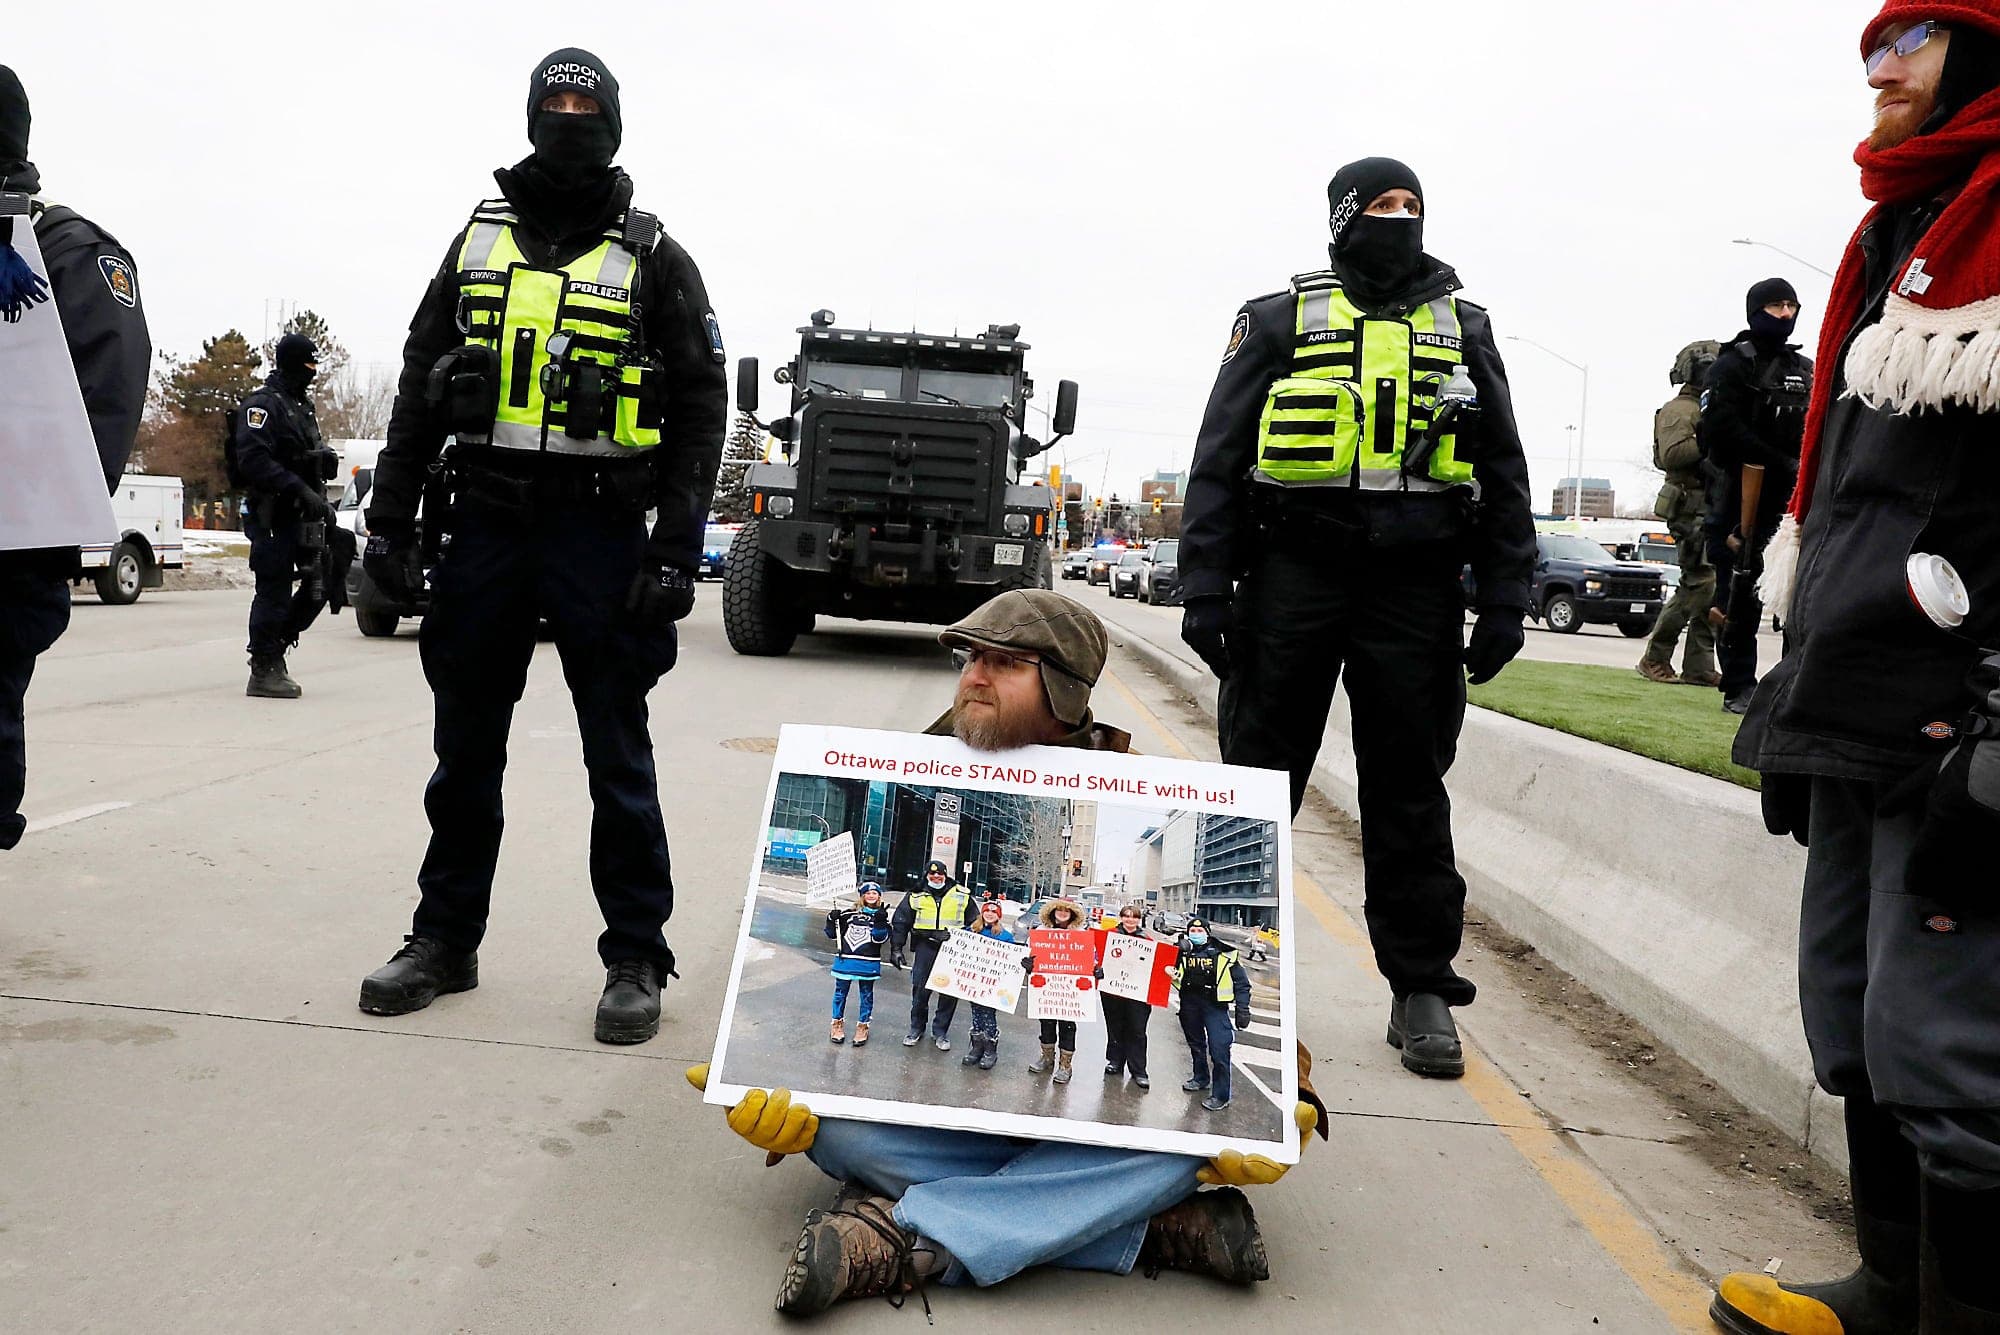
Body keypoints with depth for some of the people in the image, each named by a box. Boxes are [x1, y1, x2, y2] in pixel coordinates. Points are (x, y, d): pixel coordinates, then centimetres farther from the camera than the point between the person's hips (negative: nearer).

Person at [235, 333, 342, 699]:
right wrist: (300, 490, -27)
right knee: (274, 591, -5)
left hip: (303, 514, 9)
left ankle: (274, 647, 23)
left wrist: (322, 506, 20)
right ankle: (264, 671, 3)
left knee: (319, 586, 8)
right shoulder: (262, 404, -9)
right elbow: (254, 460, -21)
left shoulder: (302, 405, 21)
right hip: (274, 515, -9)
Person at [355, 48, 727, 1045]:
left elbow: (700, 411, -3)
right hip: (484, 523, 4)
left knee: (617, 756, 1)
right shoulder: (480, 240, 13)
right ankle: (445, 941, 25)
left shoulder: (653, 261, 3)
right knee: (465, 747, 11)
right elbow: (419, 389, 13)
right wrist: (390, 519, 6)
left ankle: (636, 961, 11)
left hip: (600, 533, -4)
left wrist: (674, 552, -12)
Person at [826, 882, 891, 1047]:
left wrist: (880, 922, -23)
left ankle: (863, 1026, 20)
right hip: (845, 960, 1)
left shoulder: (881, 916, 3)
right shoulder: (848, 914, 5)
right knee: (840, 992, 9)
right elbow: (833, 934, 8)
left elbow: (880, 938, -11)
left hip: (868, 963, -1)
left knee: (866, 994, 8)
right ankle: (838, 1023, 24)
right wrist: (832, 920, -9)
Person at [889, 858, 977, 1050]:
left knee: (950, 992, 1)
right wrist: (896, 948, 3)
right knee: (920, 989, -1)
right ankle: (916, 1029, 17)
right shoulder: (915, 897, 6)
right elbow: (900, 923, 10)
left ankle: (940, 1032, 16)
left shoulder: (962, 896, 6)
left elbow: (975, 924, 14)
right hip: (926, 947, 0)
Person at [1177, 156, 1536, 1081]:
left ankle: (1422, 988, 14)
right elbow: (1217, 460, 4)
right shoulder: (1279, 321, 9)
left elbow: (1504, 476, 14)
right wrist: (1204, 587, -6)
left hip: (1416, 586, 2)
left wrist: (1504, 603, 4)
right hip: (1293, 573, -1)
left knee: (1409, 788, 5)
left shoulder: (1463, 329, 16)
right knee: (1258, 777, 4)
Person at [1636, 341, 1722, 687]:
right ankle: (1655, 658, -5)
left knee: (1713, 586, 5)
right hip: (1691, 508, -9)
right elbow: (1671, 453, -20)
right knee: (1698, 584, -13)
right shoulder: (1679, 409, -5)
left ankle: (1699, 666, 7)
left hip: (1712, 509, 10)